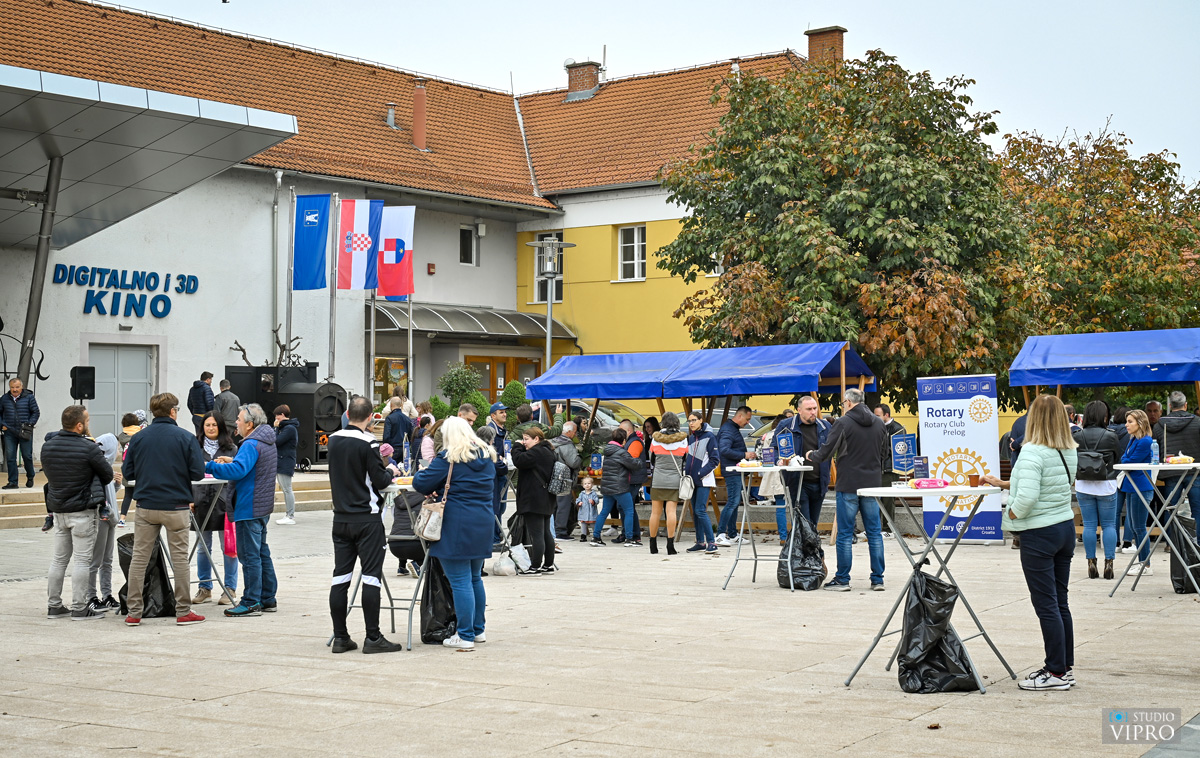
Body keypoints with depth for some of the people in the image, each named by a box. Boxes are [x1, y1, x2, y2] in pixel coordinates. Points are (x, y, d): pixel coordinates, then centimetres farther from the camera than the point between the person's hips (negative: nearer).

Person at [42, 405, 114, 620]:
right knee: (82, 560, -1)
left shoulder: (47, 447, 3)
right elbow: (108, 475, -6)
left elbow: (49, 474, 13)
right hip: (82, 510, -6)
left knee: (59, 559, 14)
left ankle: (54, 606, 18)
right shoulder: (89, 448, -16)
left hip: (57, 509, 6)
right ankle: (79, 608, 0)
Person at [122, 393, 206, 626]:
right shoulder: (185, 438, -7)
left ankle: (134, 612, 9)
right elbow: (198, 473, -8)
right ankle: (183, 611, 9)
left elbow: (128, 472, 2)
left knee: (139, 558, 8)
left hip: (146, 507, 2)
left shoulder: (138, 438, 1)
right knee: (180, 558, 6)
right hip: (176, 506, -2)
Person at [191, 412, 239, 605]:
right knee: (203, 547, 8)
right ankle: (205, 588, 18)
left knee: (228, 546, 0)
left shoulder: (231, 449, 6)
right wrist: (190, 499, 2)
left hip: (224, 502, -2)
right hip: (202, 502, 2)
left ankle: (230, 589, 9)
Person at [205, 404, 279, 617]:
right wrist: (234, 461, 16)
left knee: (250, 555, -5)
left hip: (249, 509, -10)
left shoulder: (251, 445, -18)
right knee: (262, 552, 16)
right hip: (264, 506, 10)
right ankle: (268, 599, 21)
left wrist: (208, 466, -27)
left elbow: (237, 471, -31)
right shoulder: (268, 442, 13)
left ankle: (251, 603, -2)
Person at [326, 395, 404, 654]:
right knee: (371, 576, -2)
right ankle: (373, 637, -2)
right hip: (367, 519, -6)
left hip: (341, 518, 6)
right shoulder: (368, 443, -13)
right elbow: (380, 481, -14)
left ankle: (340, 637, 10)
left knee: (340, 577, 7)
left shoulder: (333, 440, 6)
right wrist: (391, 471, 6)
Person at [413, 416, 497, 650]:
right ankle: (478, 629, 28)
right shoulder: (487, 456, 11)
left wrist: (417, 477, 12)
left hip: (457, 525, -7)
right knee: (475, 578, 20)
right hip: (483, 523, 7)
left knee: (460, 582, -3)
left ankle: (465, 636, -1)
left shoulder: (449, 458, -10)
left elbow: (421, 484, -11)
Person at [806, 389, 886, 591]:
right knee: (874, 532, 8)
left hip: (848, 485, -5)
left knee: (845, 534, 1)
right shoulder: (878, 423, 9)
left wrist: (810, 455, 11)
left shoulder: (843, 423, -9)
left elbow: (825, 453, -8)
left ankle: (842, 580, 3)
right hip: (872, 484, 5)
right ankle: (877, 579, 9)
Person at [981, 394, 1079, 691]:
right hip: (1066, 528, 8)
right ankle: (1065, 667, 21)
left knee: (1046, 605, -1)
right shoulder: (1069, 452, 6)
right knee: (1060, 602, 15)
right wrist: (1002, 484, 23)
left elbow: (1027, 496, -28)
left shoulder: (1032, 452, -19)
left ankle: (1057, 672, 4)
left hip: (1039, 535, -8)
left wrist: (1013, 514, -8)